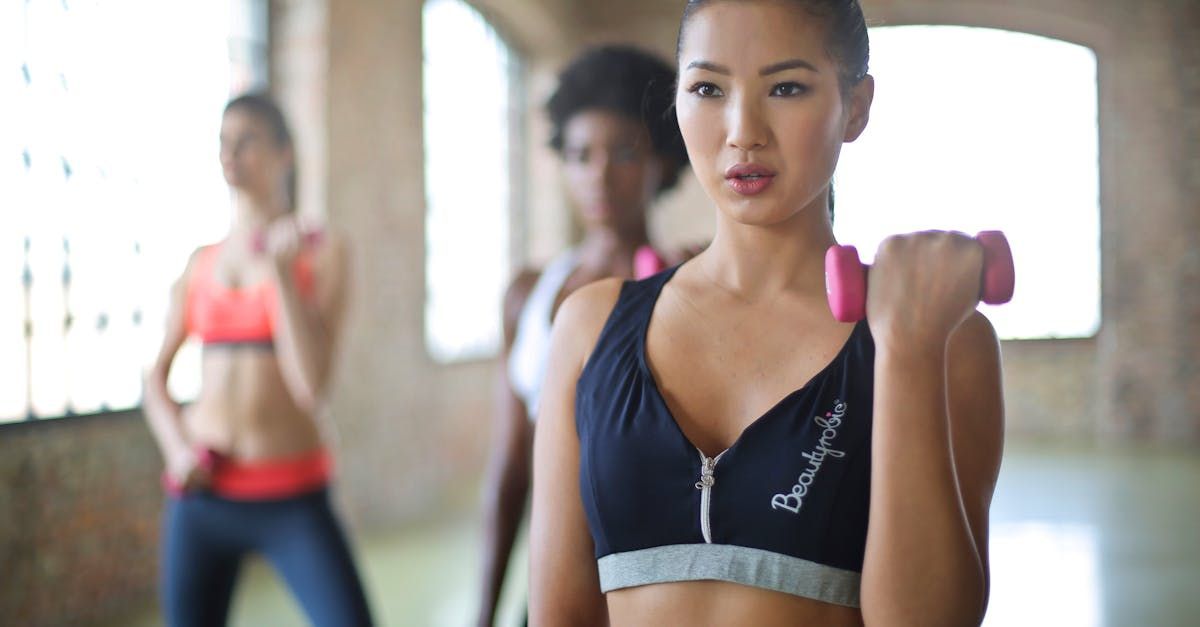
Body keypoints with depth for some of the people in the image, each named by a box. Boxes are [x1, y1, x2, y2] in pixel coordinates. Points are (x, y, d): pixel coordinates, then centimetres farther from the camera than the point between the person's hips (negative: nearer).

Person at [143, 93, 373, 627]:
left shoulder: (321, 252, -2)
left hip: (291, 500, -3)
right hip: (201, 497, 3)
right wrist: (176, 450, -5)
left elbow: (312, 385, -12)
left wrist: (282, 271, -17)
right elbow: (157, 375, 14)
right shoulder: (202, 263, 9)